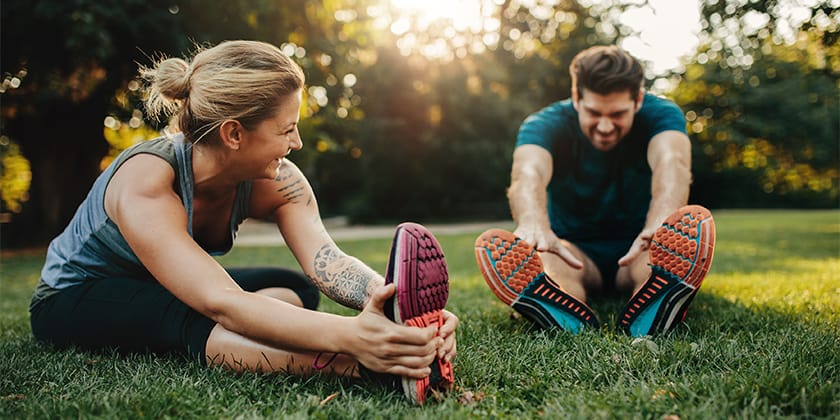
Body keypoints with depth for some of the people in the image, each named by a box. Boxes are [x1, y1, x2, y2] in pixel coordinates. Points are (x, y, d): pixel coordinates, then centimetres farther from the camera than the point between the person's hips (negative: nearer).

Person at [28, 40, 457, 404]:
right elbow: (221, 304, -49)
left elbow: (326, 260, -35)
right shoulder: (145, 186, -36)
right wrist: (347, 335, -64)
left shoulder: (275, 181, -18)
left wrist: (395, 300, -56)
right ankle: (369, 365, -58)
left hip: (171, 295, 8)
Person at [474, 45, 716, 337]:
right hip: (576, 253, 0)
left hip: (637, 252, 1)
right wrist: (534, 226, -62)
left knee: (695, 221, -32)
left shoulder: (661, 114, -12)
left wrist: (660, 224, -58)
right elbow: (529, 173, -37)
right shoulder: (546, 124, -14)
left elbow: (670, 162, -35)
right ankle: (575, 323, -60)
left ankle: (646, 319, -57)